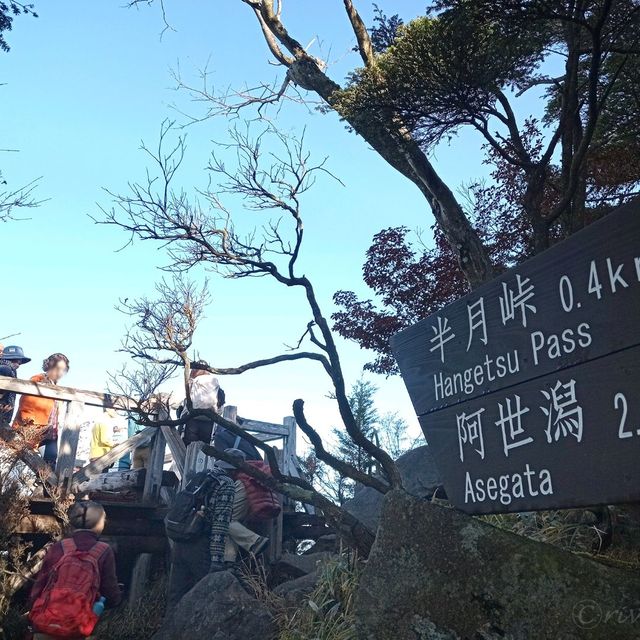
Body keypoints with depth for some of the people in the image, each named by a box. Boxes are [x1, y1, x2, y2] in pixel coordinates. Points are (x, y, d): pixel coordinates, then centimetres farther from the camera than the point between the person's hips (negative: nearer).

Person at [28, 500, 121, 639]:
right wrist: (117, 597, 22)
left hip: (44, 627, 2)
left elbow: (37, 588, 6)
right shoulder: (104, 552, -3)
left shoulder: (58, 548, 2)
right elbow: (113, 598, -1)